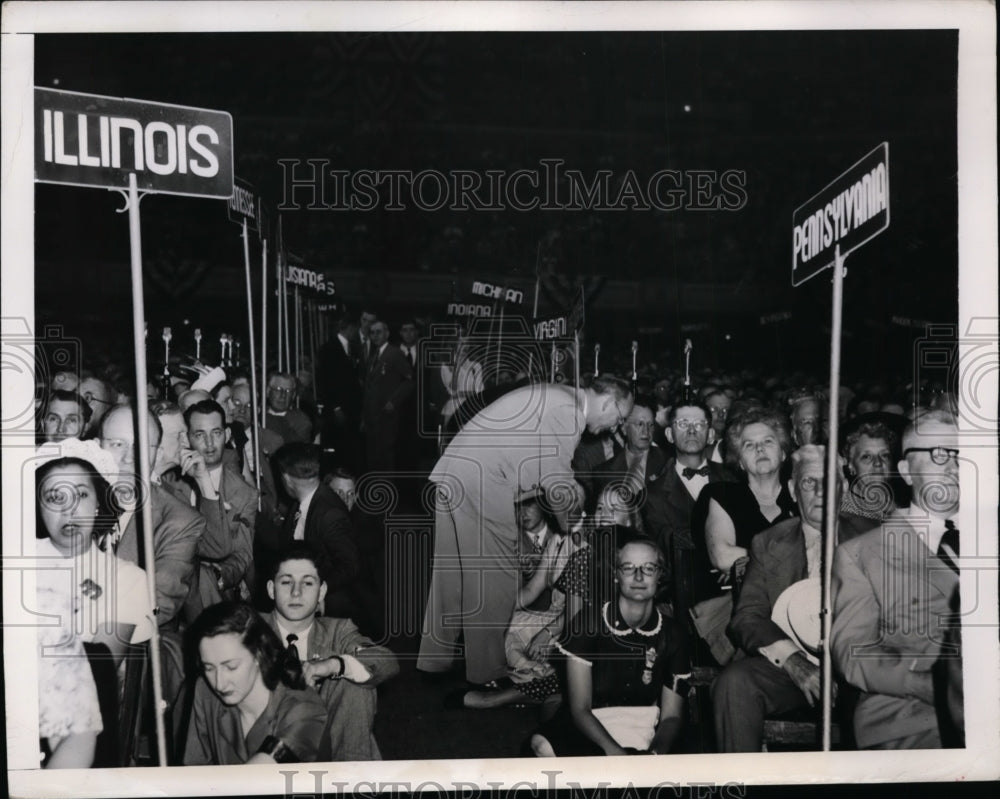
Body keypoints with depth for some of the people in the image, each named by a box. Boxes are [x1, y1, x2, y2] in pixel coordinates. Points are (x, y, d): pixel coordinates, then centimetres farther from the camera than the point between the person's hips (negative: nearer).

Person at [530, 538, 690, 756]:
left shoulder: (672, 635, 4)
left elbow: (671, 716, 6)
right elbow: (579, 708, -8)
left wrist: (656, 752, -17)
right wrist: (613, 751, -25)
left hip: (644, 739, 1)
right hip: (588, 729, -1)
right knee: (543, 745, -35)